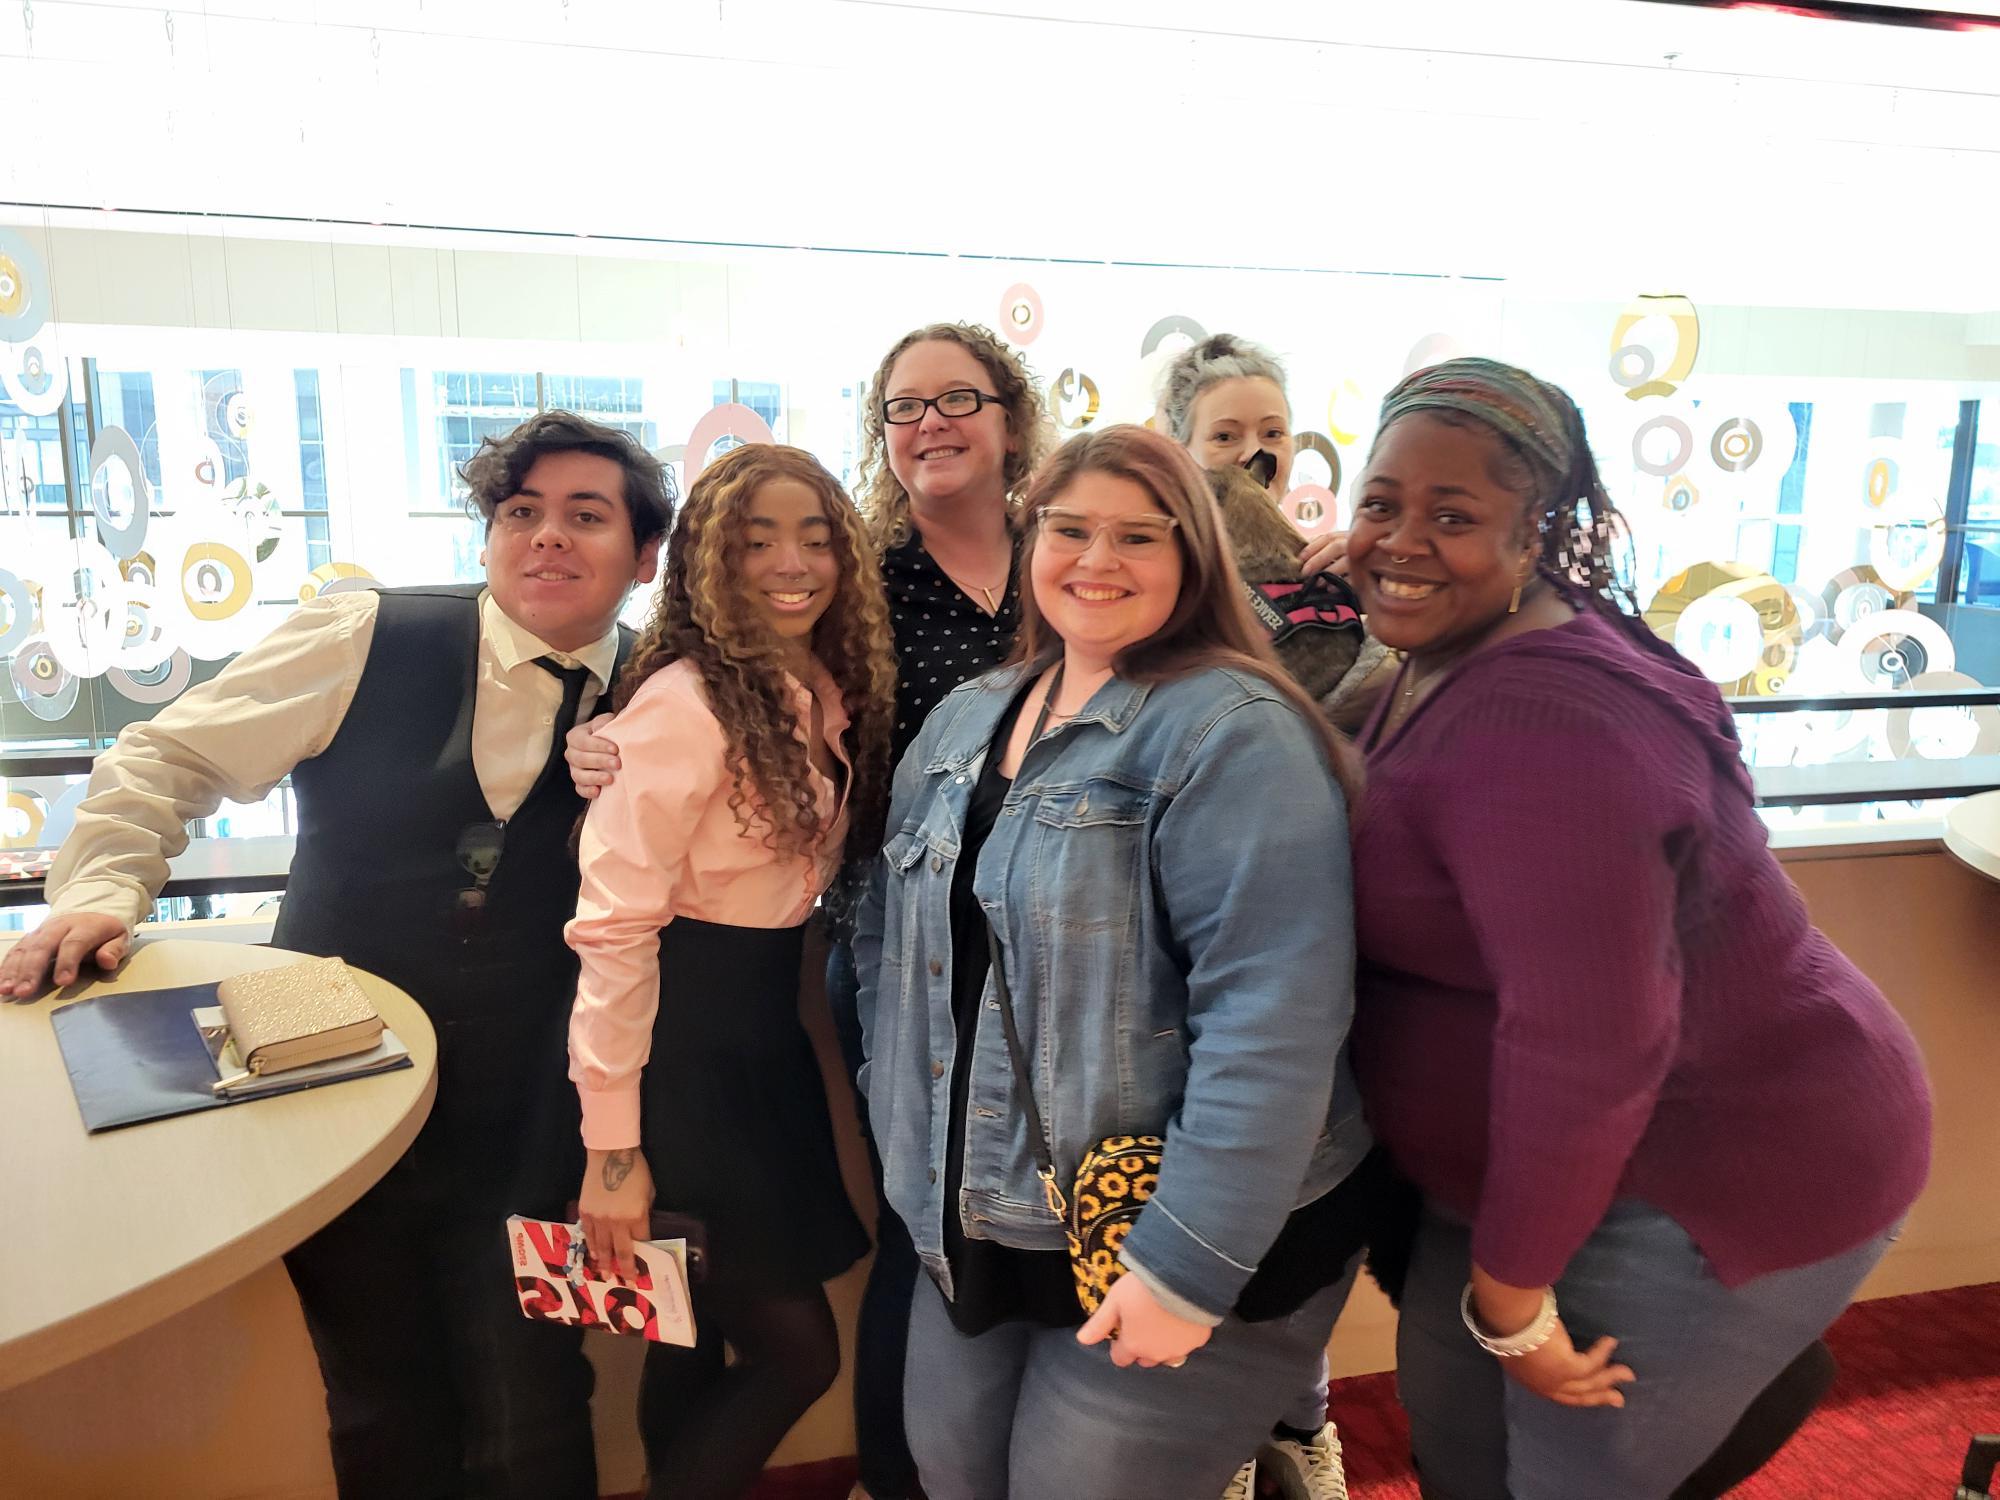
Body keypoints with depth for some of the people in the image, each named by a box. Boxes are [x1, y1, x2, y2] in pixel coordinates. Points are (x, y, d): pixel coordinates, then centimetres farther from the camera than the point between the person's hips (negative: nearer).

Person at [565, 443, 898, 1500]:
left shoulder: (830, 691, 5)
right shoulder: (686, 706, -20)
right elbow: (614, 927, -20)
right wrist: (612, 1146, -18)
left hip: (768, 1029, 8)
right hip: (684, 1043, -7)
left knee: (706, 1335, 21)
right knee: (797, 1353, 3)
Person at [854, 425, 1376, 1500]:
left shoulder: (1233, 734, -17)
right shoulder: (965, 720, 7)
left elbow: (1273, 1020, -24)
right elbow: (891, 937, 14)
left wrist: (1187, 1262, -24)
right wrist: (899, 1124, 8)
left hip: (1168, 1235, -6)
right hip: (974, 1228, 7)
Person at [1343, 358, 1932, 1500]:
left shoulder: (1540, 725, -30)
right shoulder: (1441, 668, 3)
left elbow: (1589, 1041, -33)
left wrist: (1512, 1292, -20)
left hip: (1724, 1181, -9)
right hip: (1545, 1159, 9)